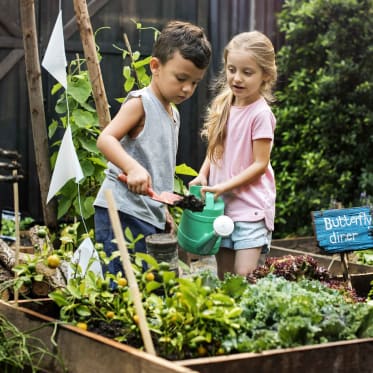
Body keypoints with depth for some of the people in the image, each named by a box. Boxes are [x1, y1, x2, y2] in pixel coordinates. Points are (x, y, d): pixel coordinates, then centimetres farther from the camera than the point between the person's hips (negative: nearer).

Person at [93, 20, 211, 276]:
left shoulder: (173, 113, 18)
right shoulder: (140, 102, -7)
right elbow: (105, 139, -20)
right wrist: (133, 168, -35)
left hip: (151, 217, 9)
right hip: (124, 213, -9)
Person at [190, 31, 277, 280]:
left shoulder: (260, 113, -13)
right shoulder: (223, 107, 7)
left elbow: (260, 164, -13)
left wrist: (224, 186, -18)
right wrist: (203, 175, -2)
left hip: (251, 209, -6)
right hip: (221, 205, 6)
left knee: (244, 278, -11)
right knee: (224, 280, 11)